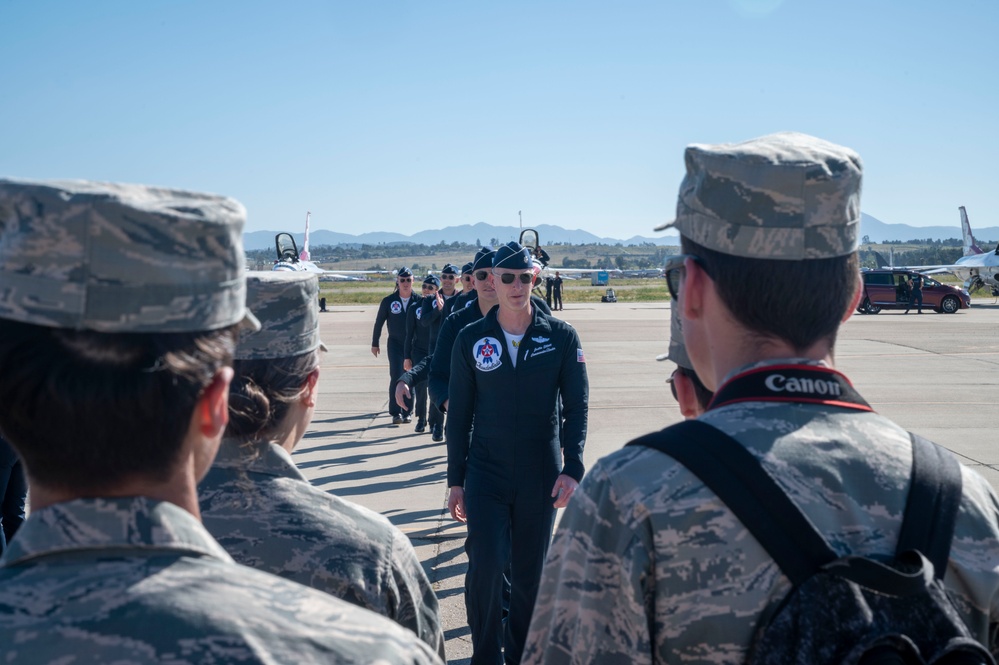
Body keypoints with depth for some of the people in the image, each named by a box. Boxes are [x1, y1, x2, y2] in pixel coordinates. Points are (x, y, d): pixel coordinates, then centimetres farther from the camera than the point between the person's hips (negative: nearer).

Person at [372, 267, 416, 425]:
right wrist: (374, 343, 10)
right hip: (395, 344, -1)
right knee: (396, 377, -9)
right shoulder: (389, 301, -1)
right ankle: (396, 413, -7)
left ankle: (407, 412, 14)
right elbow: (379, 322, 8)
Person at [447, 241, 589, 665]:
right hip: (485, 474, 0)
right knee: (485, 565, -12)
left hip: (540, 477, 0)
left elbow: (576, 406, -2)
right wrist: (455, 480, 4)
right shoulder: (471, 339, 0)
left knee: (530, 574, 9)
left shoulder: (561, 336, -2)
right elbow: (459, 415, 4)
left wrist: (572, 468, -13)